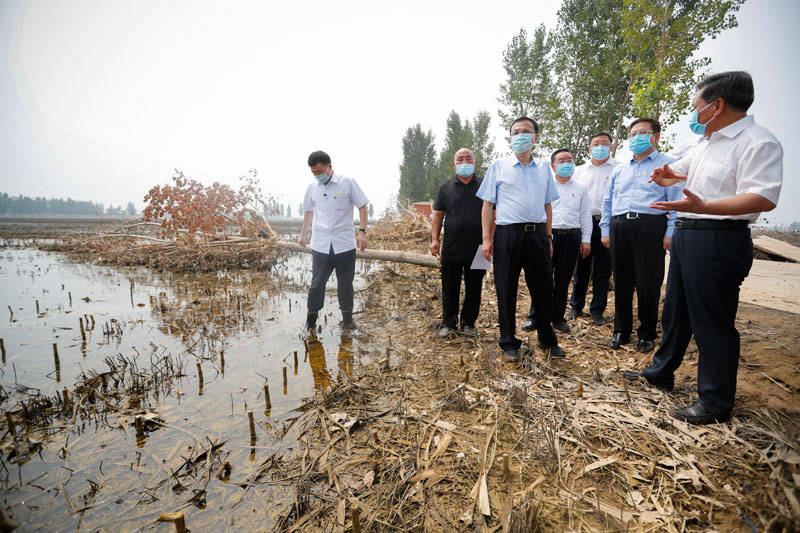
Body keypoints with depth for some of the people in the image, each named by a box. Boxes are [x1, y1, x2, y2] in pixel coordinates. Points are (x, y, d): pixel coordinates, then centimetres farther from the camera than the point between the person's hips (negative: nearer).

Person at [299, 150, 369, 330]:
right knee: (317, 283, 6)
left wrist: (362, 231, -10)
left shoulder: (347, 182, -5)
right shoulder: (312, 187, 6)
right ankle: (310, 322, 20)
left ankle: (347, 321, 25)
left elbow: (362, 206, 0)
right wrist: (303, 234, 28)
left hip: (345, 244, -2)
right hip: (320, 245, 2)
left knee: (345, 285, 9)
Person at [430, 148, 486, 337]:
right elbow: (438, 215, 8)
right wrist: (434, 239, -4)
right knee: (449, 289, 8)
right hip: (451, 249, 1)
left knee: (474, 289, 9)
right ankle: (448, 322, 21)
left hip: (476, 249, 0)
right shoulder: (445, 188, 8)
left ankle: (468, 322, 24)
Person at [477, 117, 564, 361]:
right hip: (508, 234, -3)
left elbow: (547, 205, 18)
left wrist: (548, 237, 12)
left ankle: (548, 339, 28)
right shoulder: (499, 166, 6)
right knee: (506, 291, 2)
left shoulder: (544, 168, 15)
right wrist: (486, 238, -6)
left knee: (543, 289, 10)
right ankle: (509, 344, 16)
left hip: (537, 234, 3)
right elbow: (487, 204, 2)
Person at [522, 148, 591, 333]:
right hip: (548, 235, -2)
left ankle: (558, 317, 16)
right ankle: (534, 317, 3)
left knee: (563, 279, 6)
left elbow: (585, 215, 15)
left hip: (572, 237, 3)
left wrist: (585, 239, 7)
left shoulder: (580, 190, 16)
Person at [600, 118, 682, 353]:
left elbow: (676, 201, -2)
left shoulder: (668, 164, 6)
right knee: (621, 281, 8)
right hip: (619, 228, 4)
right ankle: (621, 331, 19)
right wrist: (605, 230, 11)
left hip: (650, 227, -4)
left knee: (648, 283, -2)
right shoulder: (618, 170, 21)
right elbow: (607, 202, 21)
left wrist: (670, 234, -12)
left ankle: (647, 334, 13)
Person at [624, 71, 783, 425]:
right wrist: (665, 175, 10)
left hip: (718, 240, -10)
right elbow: (679, 172, 35)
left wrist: (703, 206, -39)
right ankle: (661, 373, 33)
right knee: (675, 312, 17)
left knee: (712, 323, -2)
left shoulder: (757, 142, -12)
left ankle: (715, 403, 14)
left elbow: (764, 198, -25)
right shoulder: (706, 143, 17)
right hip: (686, 235, 10)